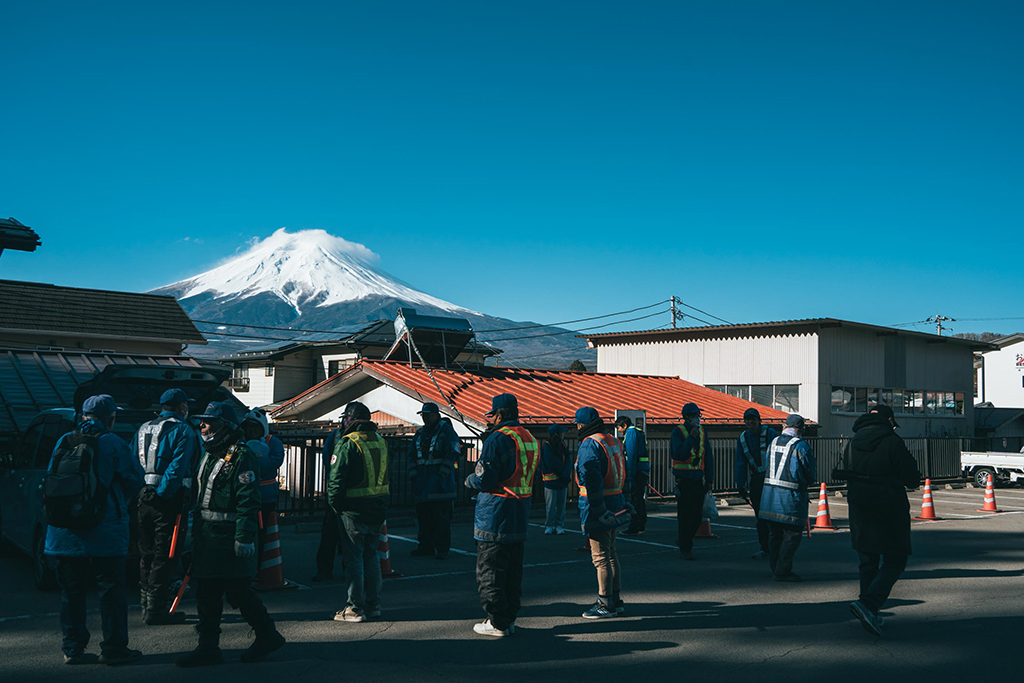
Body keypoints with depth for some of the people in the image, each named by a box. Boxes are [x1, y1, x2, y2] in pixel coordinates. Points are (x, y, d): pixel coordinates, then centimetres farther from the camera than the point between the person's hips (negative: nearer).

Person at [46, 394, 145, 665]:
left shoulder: (65, 442, 6)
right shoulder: (113, 444, -7)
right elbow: (135, 480, -4)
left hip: (65, 529, 5)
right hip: (105, 529, -5)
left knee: (72, 590, 12)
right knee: (111, 588, 3)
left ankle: (72, 648, 16)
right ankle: (113, 648, 5)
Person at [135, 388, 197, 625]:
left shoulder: (143, 429, 18)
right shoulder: (182, 430, -6)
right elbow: (177, 467, -18)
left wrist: (138, 493, 12)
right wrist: (164, 494, -16)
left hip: (143, 498, 7)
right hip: (168, 499, -7)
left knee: (147, 553, 15)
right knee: (164, 554, -3)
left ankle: (147, 605, 24)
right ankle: (155, 608, -1)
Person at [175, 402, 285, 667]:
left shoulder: (242, 457, -13)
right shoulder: (209, 455, 16)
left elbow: (248, 501, -18)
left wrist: (244, 537, -22)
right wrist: (196, 531, 21)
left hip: (229, 536, -9)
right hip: (207, 534, 9)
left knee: (238, 593, -2)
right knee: (207, 593, 9)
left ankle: (268, 635, 15)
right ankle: (208, 647, 16)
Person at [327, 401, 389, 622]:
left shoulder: (348, 443, -12)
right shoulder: (380, 441, 9)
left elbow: (336, 478, -13)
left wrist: (334, 505, -2)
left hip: (354, 509, -7)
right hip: (378, 508, 7)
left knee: (353, 558, 1)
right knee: (370, 555, 16)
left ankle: (355, 609, 4)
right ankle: (373, 605, 22)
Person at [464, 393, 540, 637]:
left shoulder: (498, 439, -16)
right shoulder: (530, 439, 10)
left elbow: (484, 480, -19)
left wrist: (469, 480, 2)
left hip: (495, 515, -8)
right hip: (521, 515, 8)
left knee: (489, 571, 2)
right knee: (513, 569, 16)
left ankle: (497, 623, 5)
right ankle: (510, 619, 22)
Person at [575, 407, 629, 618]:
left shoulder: (589, 445, -14)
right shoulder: (614, 441, 15)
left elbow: (592, 480, -21)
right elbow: (623, 474, 18)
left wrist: (599, 510, -21)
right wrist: (623, 501, 20)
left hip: (597, 508, -9)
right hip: (615, 505, 9)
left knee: (600, 557, -4)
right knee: (610, 554, 16)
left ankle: (605, 605, 1)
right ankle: (616, 600, 22)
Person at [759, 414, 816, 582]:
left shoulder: (773, 442, 10)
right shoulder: (801, 445, -10)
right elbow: (811, 474, -3)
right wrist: (806, 482, 18)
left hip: (769, 492, 7)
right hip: (791, 496, -7)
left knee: (774, 533, 16)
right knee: (792, 534, -1)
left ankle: (775, 567, 24)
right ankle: (783, 571, -3)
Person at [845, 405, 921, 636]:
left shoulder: (854, 442, 7)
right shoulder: (892, 442, -12)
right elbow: (912, 480, -9)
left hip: (859, 511, 6)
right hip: (889, 511, -6)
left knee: (867, 562, 15)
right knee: (894, 562, 2)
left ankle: (870, 615, 19)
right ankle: (868, 604, -16)